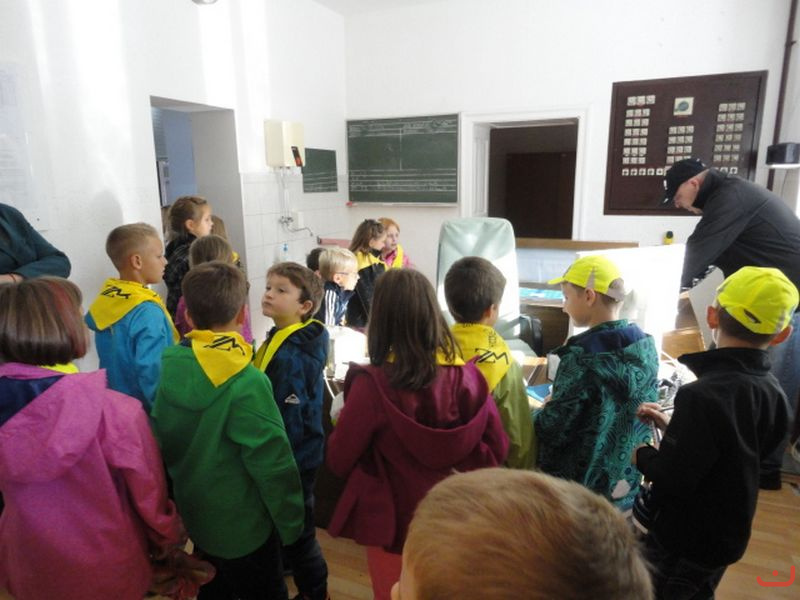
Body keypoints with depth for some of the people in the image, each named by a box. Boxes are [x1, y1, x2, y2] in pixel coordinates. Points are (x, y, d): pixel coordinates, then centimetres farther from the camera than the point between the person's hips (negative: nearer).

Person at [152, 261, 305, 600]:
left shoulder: (169, 366, -12)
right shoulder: (246, 383, -29)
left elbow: (159, 441, 0)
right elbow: (272, 462, -24)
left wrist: (179, 496, 15)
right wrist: (291, 521, -9)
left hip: (195, 515, 6)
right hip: (244, 526, -5)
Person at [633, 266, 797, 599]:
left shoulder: (704, 394, -31)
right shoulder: (772, 392, -3)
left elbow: (672, 477, -28)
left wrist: (640, 455, -9)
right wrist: (671, 426, 7)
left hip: (685, 544, -7)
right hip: (725, 537, 8)